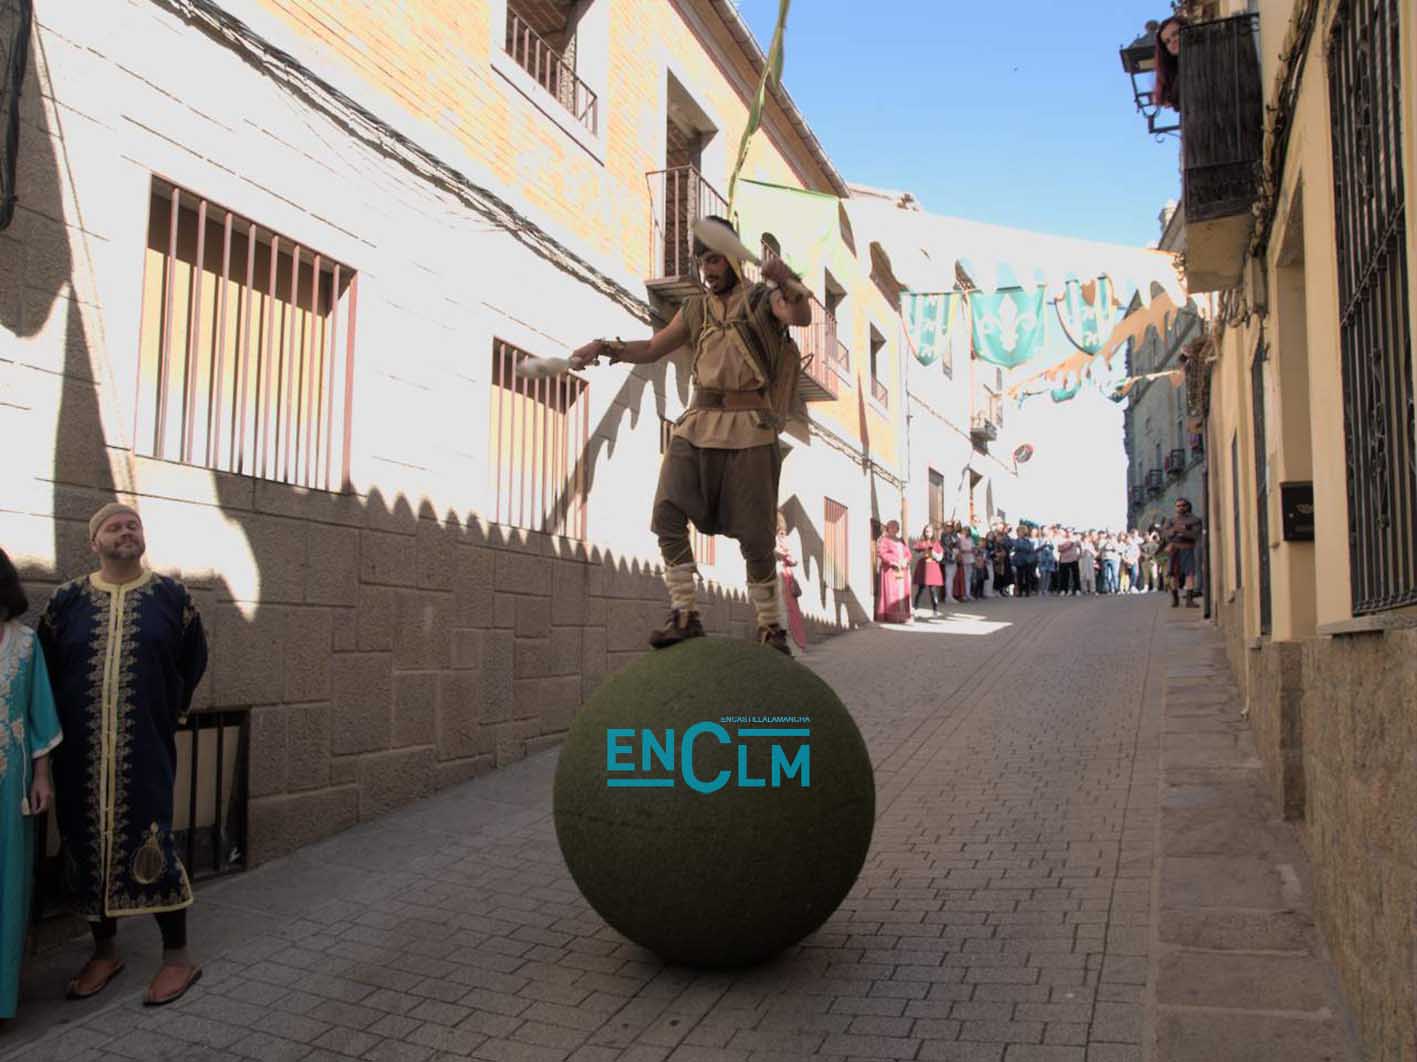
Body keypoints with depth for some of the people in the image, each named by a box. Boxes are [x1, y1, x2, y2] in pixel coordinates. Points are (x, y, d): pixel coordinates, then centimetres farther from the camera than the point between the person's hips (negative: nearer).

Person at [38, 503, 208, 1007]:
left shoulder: (171, 597, 2)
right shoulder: (66, 601, 4)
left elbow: (192, 660, 10)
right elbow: (44, 667, 12)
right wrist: (63, 721, 10)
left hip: (147, 748, -2)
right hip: (81, 753, 2)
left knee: (149, 842, -4)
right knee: (89, 843, 9)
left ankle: (177, 956, 8)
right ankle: (105, 950, 26)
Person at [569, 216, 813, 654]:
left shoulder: (763, 299, 4)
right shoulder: (696, 309, 19)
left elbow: (802, 316, -17)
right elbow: (652, 348, 22)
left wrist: (787, 282, -39)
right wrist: (605, 348, 4)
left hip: (749, 431, -4)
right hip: (698, 427, 4)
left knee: (754, 536, -2)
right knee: (668, 513, -14)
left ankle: (770, 627, 11)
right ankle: (685, 615, -10)